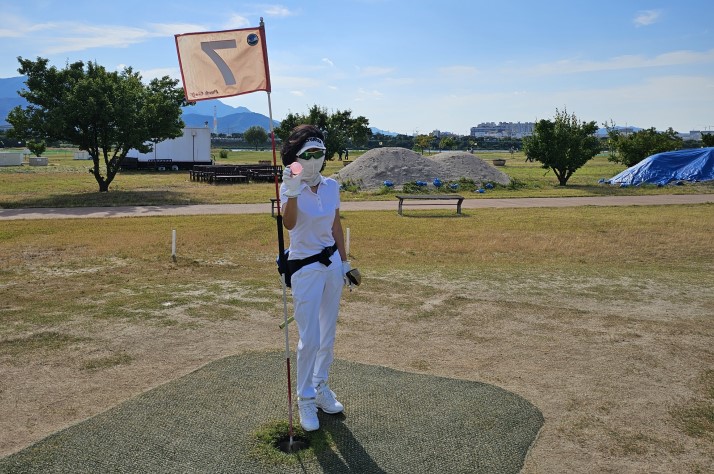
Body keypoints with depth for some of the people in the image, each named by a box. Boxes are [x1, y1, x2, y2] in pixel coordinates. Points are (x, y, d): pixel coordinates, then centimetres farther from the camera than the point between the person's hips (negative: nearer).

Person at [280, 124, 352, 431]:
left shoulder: (331, 186, 2)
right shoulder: (289, 188, -12)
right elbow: (289, 224, -32)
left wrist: (344, 262, 12)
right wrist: (293, 192, -46)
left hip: (331, 264, 5)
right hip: (305, 268, -5)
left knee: (328, 334, 14)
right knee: (309, 339, -3)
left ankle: (321, 388, 32)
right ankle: (306, 400, 15)